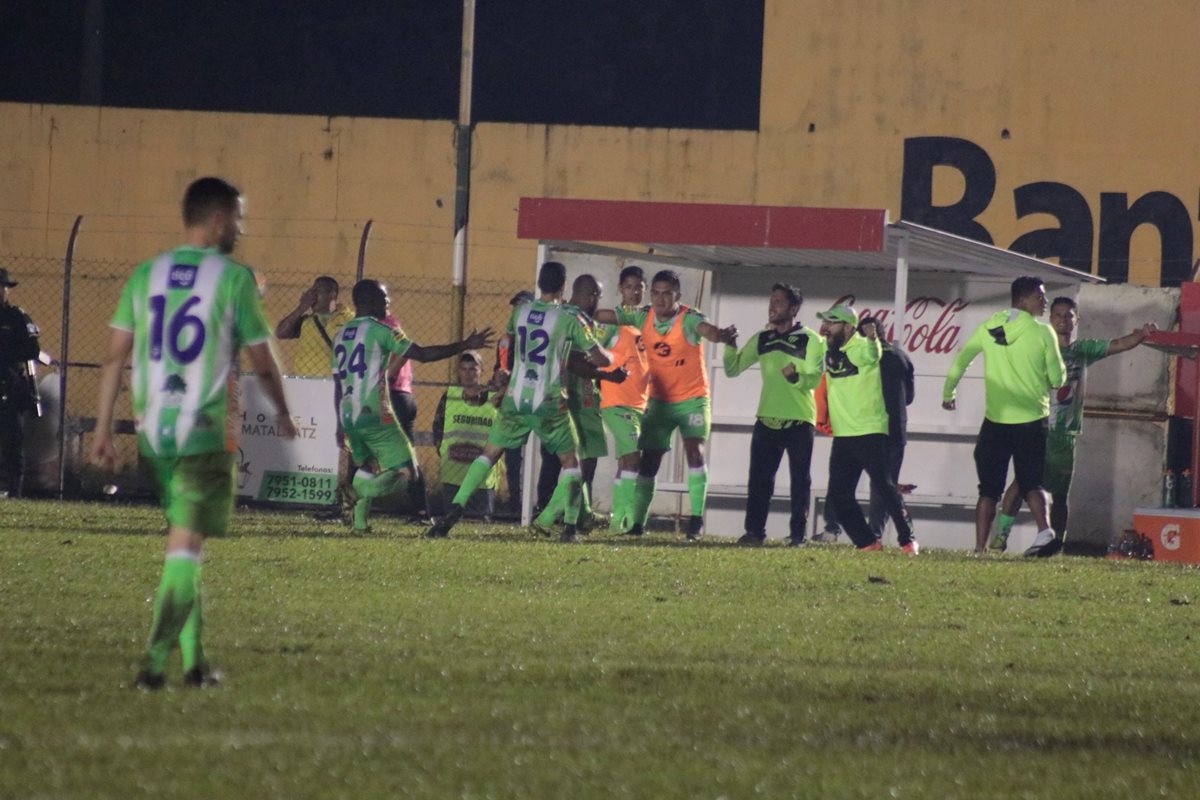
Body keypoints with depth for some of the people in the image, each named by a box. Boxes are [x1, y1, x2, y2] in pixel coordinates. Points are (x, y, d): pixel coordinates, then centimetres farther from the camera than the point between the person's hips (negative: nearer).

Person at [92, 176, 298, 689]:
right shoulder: (234, 278, -6)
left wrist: (103, 428, 9)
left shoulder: (146, 275, 7)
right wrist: (284, 415, 17)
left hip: (153, 429, 5)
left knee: (184, 542, 17)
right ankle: (154, 662, -14)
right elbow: (262, 362, 0)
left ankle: (194, 660, 18)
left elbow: (116, 356, 5)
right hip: (206, 430, -5)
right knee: (186, 547, -5)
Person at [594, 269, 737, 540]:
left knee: (694, 450, -20)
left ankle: (697, 518, -15)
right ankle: (637, 522, 14)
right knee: (649, 461, 5)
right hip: (659, 401, 4)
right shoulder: (644, 317, -6)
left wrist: (722, 334, -63)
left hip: (692, 399, -4)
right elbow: (605, 316, -6)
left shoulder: (689, 319, -19)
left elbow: (707, 330, -40)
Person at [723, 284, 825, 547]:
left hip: (799, 421, -4)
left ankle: (797, 535, 3)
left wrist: (797, 377, -31)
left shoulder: (810, 340, -4)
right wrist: (730, 345, -6)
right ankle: (754, 531, 5)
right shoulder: (762, 339, 9)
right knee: (759, 478, 0)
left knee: (800, 480, 0)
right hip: (767, 419, 4)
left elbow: (816, 378, -11)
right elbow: (733, 369, 11)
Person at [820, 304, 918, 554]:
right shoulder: (830, 352, 10)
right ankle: (867, 543, 9)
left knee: (885, 487, -9)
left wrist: (871, 338, -55)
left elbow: (871, 355, -34)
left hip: (870, 432, -8)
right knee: (839, 495, 3)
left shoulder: (862, 348, -12)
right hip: (842, 436, 8)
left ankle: (908, 540, -2)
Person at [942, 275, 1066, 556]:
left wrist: (948, 393, 27)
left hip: (996, 420, 2)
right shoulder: (1043, 333, -6)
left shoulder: (988, 328, 3)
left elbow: (960, 361, 12)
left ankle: (980, 546, 3)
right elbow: (1058, 379, -2)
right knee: (1031, 482, 6)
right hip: (1032, 419, -2)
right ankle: (1044, 530, -19)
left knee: (989, 487, 8)